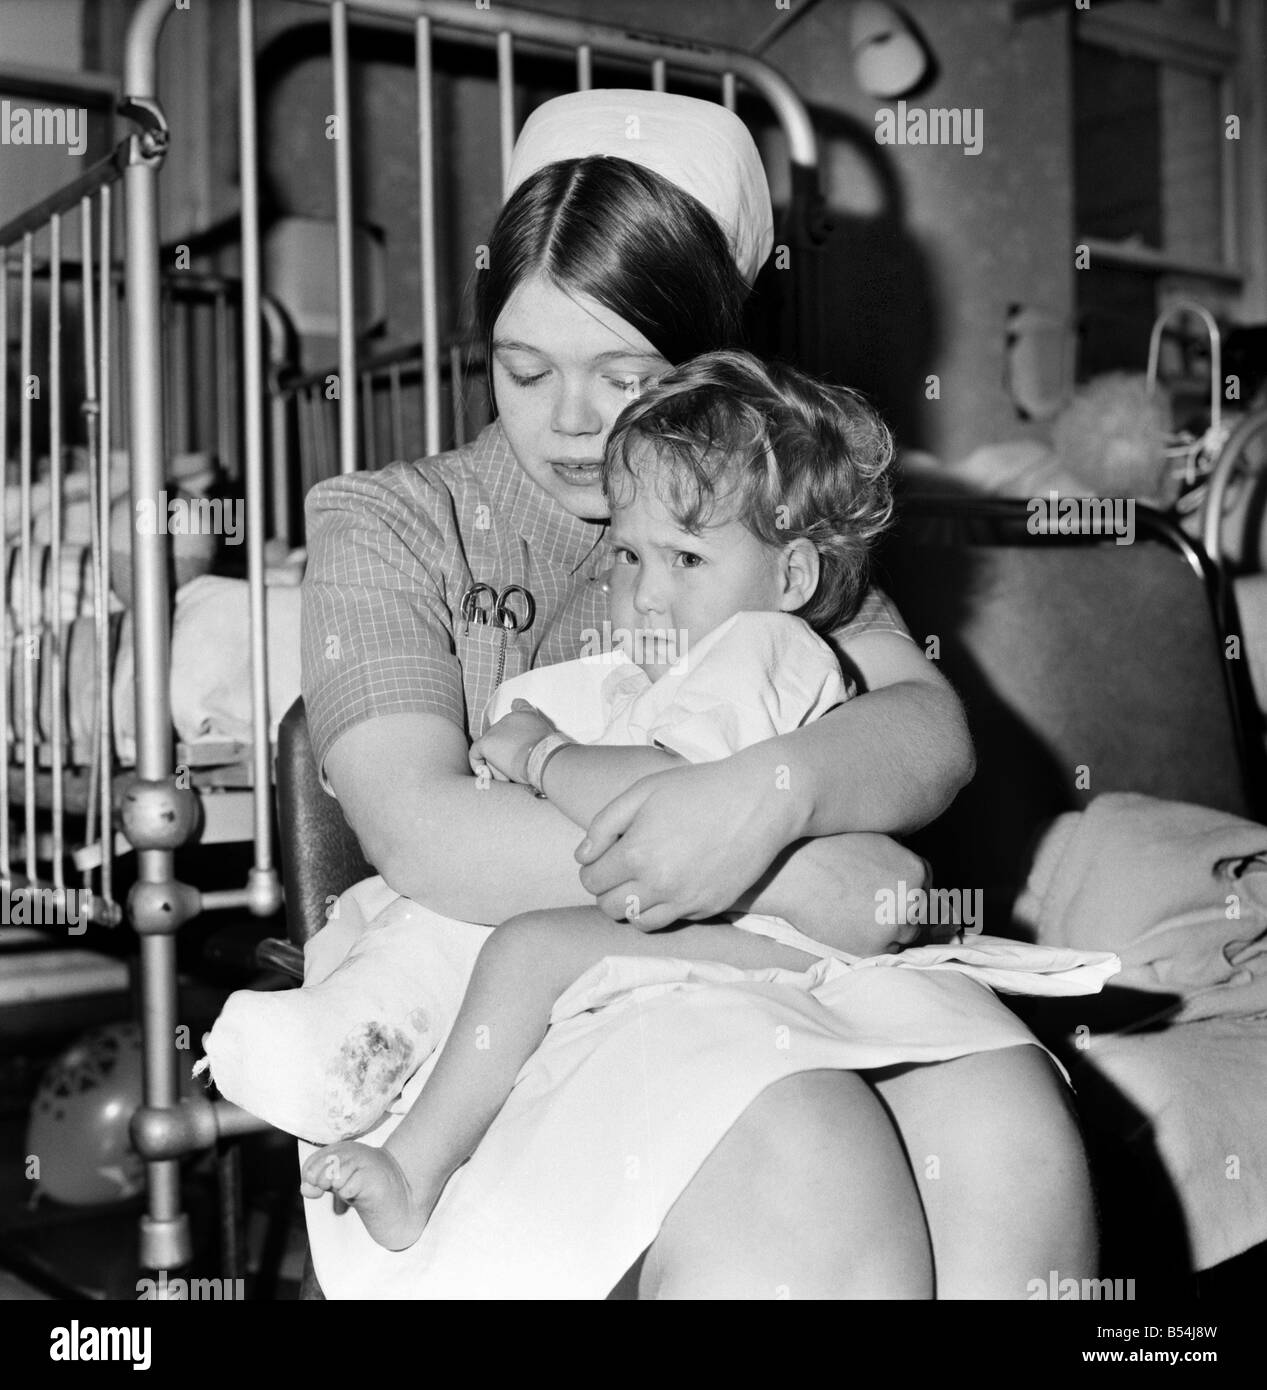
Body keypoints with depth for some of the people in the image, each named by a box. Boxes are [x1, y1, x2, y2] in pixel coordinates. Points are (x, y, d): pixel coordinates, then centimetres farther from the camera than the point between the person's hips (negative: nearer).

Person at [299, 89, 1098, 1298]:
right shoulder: (391, 528, 2)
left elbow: (932, 730, 2)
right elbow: (421, 834, -14)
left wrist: (772, 792, -24)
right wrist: (797, 875, -19)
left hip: (789, 946, 4)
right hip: (513, 971, -3)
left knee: (1009, 1141, -26)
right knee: (810, 1180, -32)